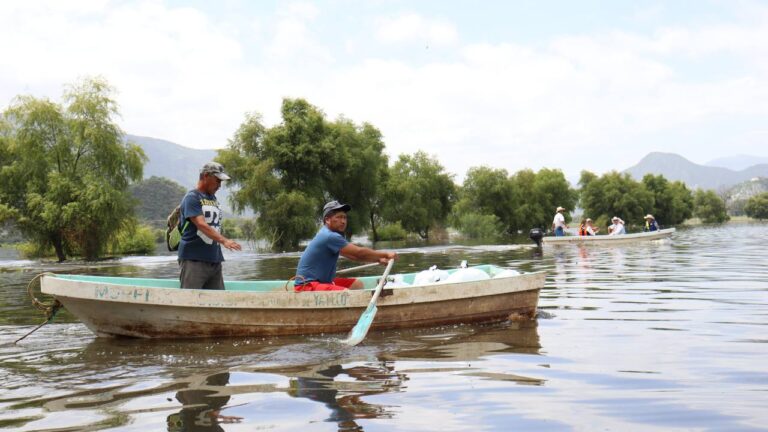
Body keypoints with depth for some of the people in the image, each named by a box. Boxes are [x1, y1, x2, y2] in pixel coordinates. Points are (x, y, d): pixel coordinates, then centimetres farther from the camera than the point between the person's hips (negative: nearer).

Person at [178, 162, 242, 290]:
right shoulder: (192, 197, -8)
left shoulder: (213, 198, 17)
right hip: (194, 259, -8)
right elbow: (201, 224, -21)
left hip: (214, 259, 8)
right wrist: (224, 240, -31)